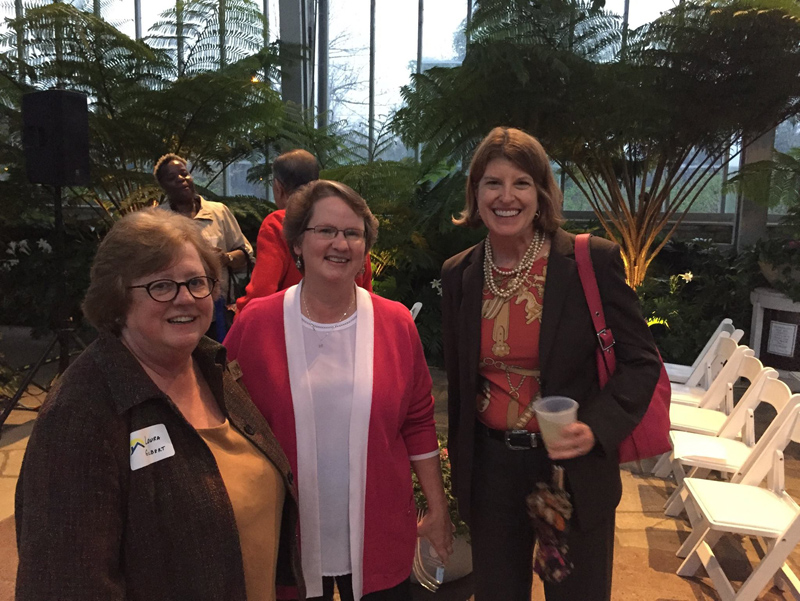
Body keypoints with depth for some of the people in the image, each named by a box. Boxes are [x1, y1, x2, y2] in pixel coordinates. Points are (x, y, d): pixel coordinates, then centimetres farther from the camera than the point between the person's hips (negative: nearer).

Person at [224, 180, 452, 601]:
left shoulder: (396, 324, -3)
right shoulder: (255, 323, -7)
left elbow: (418, 424, 3)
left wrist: (438, 510, 5)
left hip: (379, 539, 1)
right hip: (285, 540, 0)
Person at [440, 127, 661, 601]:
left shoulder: (594, 261, -12)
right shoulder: (459, 274, -1)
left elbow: (641, 361, -7)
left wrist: (597, 428, -23)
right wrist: (459, 468, 14)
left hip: (575, 468, -2)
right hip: (490, 469, 3)